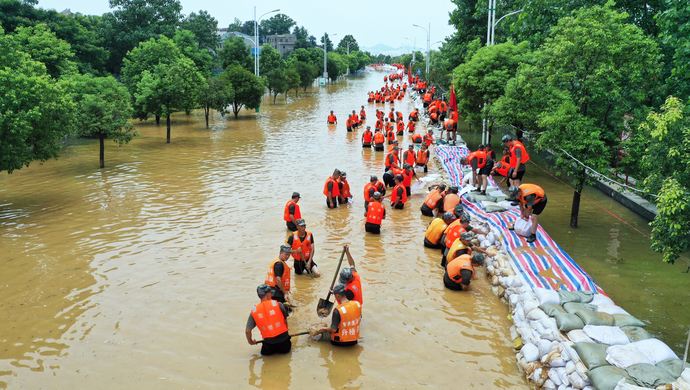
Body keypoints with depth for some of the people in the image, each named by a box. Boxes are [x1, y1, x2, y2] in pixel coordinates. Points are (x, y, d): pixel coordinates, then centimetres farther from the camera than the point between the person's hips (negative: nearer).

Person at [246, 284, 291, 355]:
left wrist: (250, 341, 18)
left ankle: (271, 350, 9)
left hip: (269, 342, 0)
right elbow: (285, 320, 5)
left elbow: (247, 331, -1)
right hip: (283, 338, 0)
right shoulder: (278, 304, -7)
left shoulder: (254, 311, -2)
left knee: (264, 352, 30)